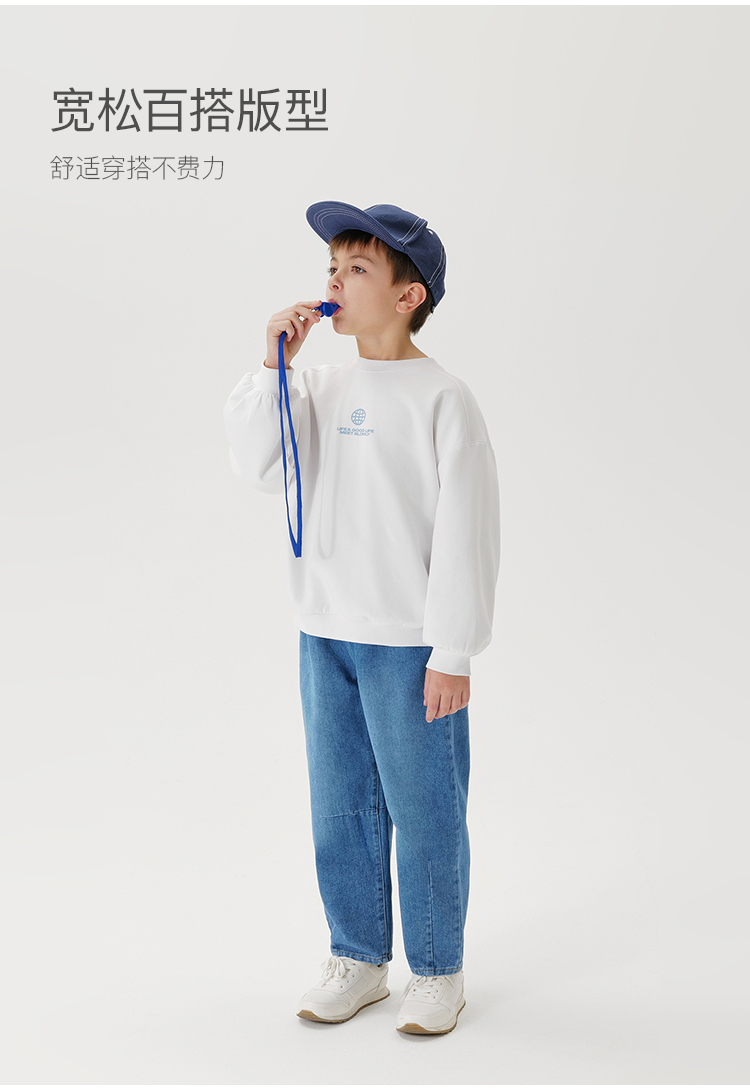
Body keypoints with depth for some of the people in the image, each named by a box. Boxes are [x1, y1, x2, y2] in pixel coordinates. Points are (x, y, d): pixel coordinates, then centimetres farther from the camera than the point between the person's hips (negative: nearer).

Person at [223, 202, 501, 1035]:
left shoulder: (441, 399, -10)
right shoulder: (320, 387, 7)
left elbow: (466, 531, -11)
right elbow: (255, 464, 0)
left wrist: (453, 653, -13)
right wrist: (273, 366, -8)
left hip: (411, 645, -6)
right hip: (325, 636, 6)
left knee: (424, 812, 5)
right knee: (340, 809, 15)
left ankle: (437, 973, 23)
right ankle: (358, 959, 32)